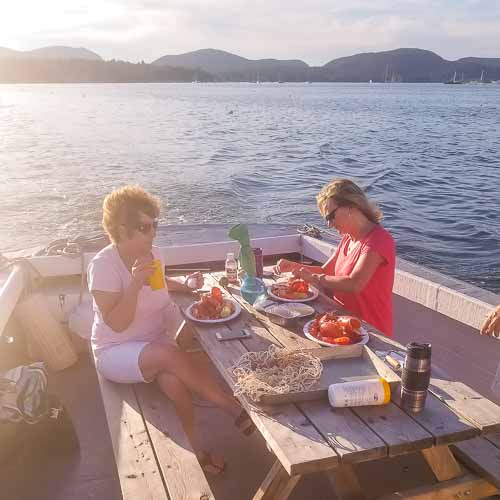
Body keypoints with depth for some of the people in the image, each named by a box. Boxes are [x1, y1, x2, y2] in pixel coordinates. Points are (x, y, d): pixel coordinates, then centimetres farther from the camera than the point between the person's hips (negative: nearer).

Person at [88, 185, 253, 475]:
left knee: (173, 380, -30)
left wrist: (185, 285, 6)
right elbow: (117, 324, -22)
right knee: (169, 354, -34)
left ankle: (195, 446, -12)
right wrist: (135, 284, -34)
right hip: (116, 351, -5)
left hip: (157, 342, 5)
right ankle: (236, 409, -21)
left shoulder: (154, 254, 0)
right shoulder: (104, 265, -18)